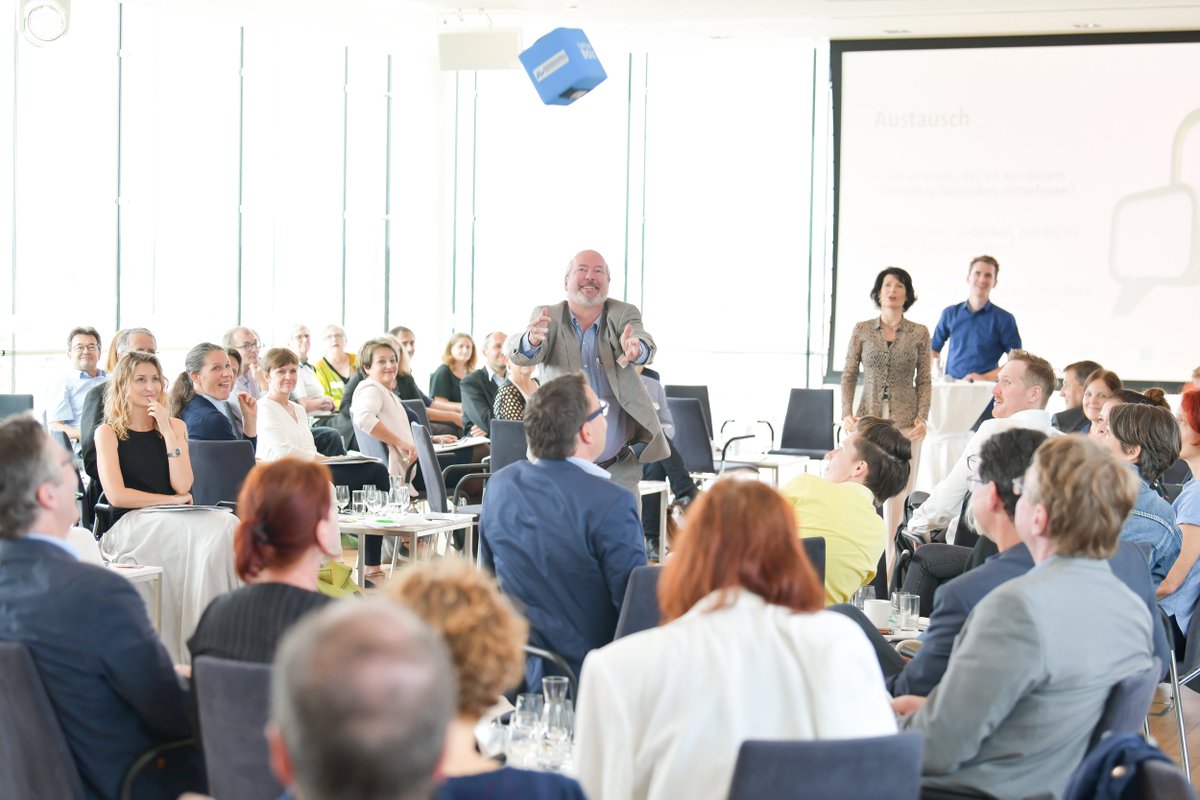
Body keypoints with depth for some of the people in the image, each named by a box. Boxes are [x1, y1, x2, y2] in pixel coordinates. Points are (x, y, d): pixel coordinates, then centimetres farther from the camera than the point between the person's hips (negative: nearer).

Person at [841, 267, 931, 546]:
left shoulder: (919, 333, 6)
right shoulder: (862, 330, 7)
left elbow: (924, 381, 7)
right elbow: (848, 375, 8)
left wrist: (922, 418, -5)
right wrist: (846, 414, -4)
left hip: (905, 423, 0)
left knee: (898, 493, -1)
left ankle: (892, 563, 4)